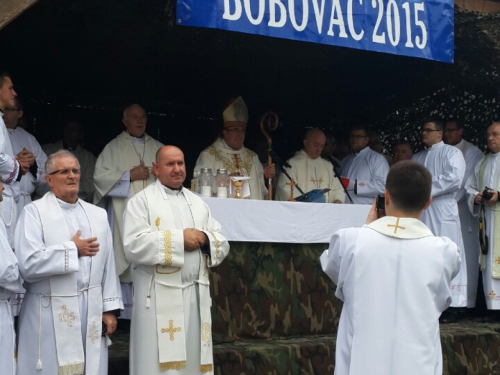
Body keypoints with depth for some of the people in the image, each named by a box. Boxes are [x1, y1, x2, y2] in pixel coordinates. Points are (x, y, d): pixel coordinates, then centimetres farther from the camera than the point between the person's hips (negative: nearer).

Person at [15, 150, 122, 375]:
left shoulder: (98, 215, 14)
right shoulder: (34, 212, -4)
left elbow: (108, 265, 12)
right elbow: (28, 263, -17)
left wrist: (110, 308, 5)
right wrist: (72, 249, -7)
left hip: (92, 313, 5)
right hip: (51, 316, -4)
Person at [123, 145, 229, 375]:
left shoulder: (198, 203, 17)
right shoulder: (142, 201, 0)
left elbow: (222, 245, 13)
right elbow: (134, 246, -14)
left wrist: (205, 239, -9)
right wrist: (179, 238, -14)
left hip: (196, 294, 5)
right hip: (159, 295, -5)